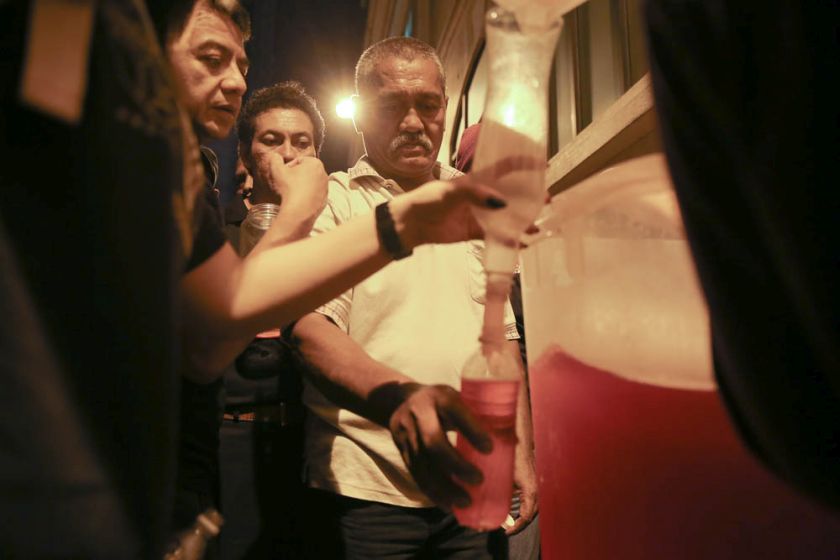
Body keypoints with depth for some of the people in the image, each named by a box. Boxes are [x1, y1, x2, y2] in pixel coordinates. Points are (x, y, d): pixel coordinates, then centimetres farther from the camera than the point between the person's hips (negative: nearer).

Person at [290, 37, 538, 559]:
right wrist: (397, 398, -36)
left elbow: (503, 333, 12)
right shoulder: (331, 203, -4)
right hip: (365, 492, -4)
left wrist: (522, 451, 6)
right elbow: (311, 331, -17)